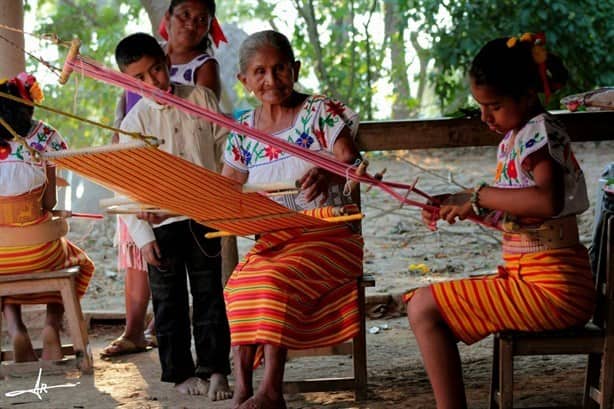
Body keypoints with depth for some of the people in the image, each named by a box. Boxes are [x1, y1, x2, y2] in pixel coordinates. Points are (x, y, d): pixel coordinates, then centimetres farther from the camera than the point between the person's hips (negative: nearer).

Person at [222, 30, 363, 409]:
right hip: (272, 238, 4)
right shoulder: (243, 131, 13)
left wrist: (328, 174, -34)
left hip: (328, 235, -4)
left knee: (276, 278, -32)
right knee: (240, 282, -27)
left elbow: (350, 163, -10)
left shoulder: (320, 112, 1)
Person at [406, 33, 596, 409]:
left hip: (550, 289, -10)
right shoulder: (514, 137, 14)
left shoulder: (538, 131, -15)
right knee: (425, 303, 16)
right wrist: (459, 207, 7)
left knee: (424, 308, -13)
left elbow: (547, 201, -34)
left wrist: (480, 195, -24)